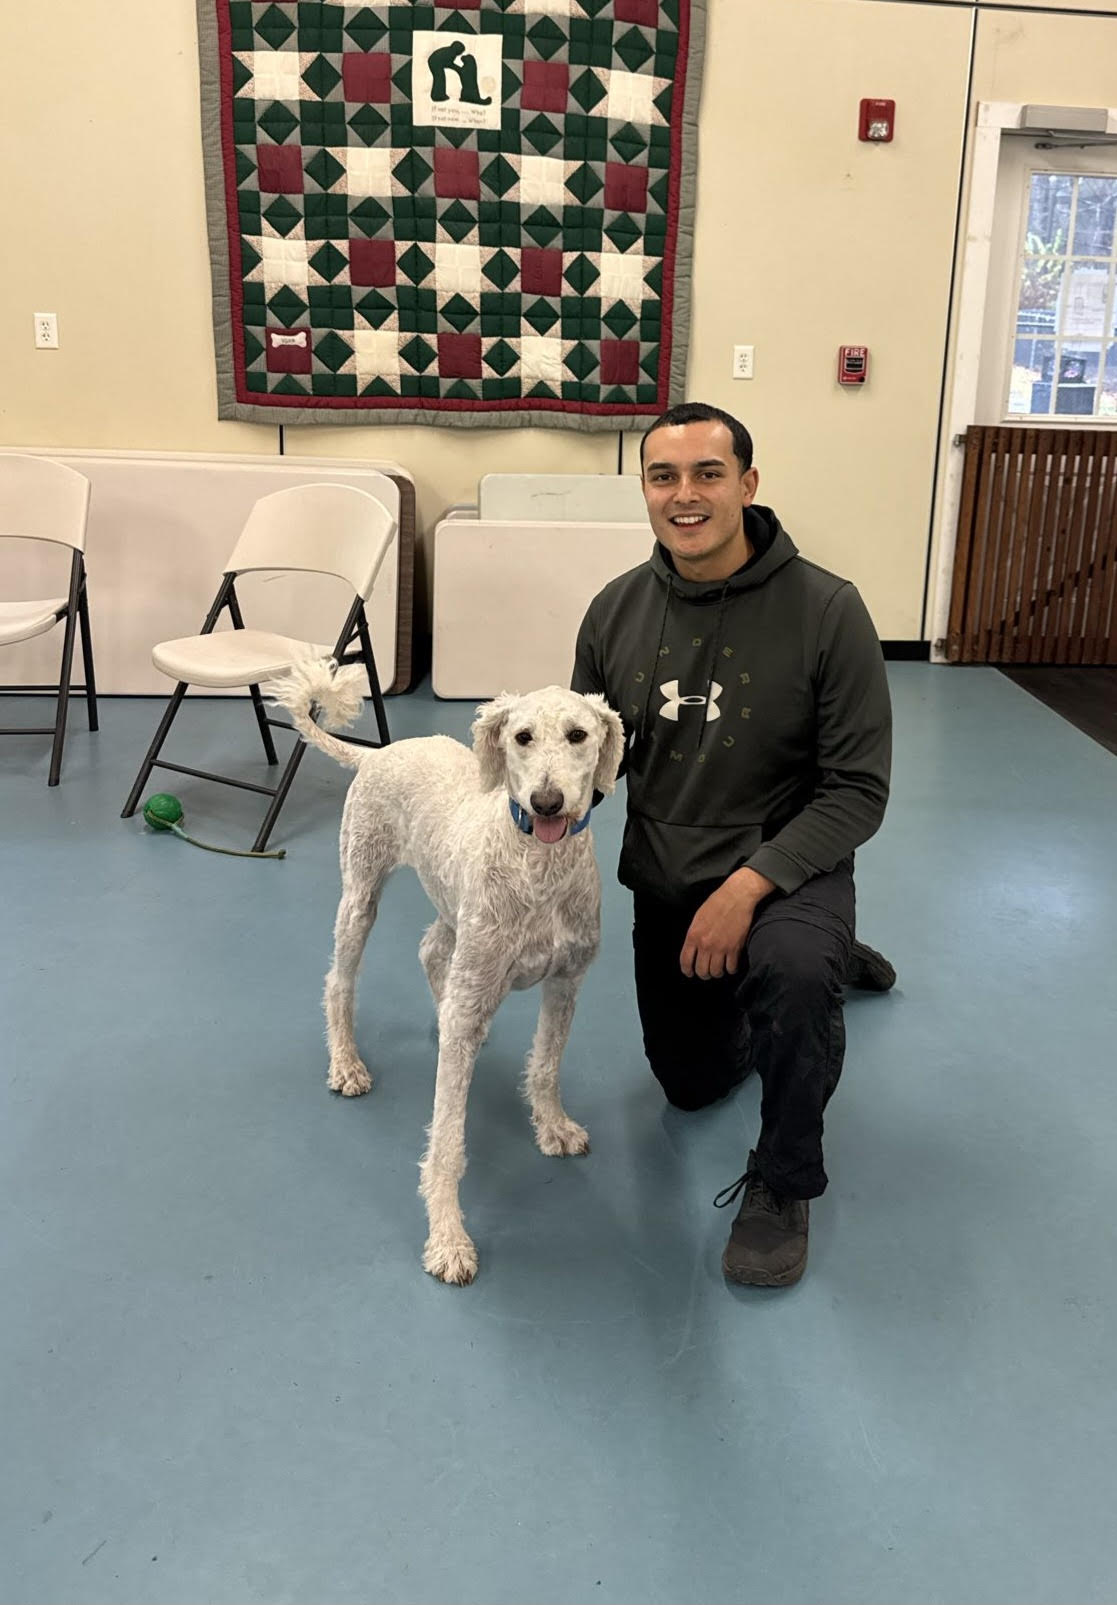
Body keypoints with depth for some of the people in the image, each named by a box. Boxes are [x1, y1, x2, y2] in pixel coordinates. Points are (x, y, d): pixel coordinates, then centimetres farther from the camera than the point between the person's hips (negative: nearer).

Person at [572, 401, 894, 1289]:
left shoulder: (826, 609, -20)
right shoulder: (616, 610, -7)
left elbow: (858, 791, -19)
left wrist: (749, 885, -29)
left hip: (786, 868, -5)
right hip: (664, 880, 5)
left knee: (791, 974, -40)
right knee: (693, 1083, 22)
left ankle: (784, 1184, -11)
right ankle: (823, 963, 48)